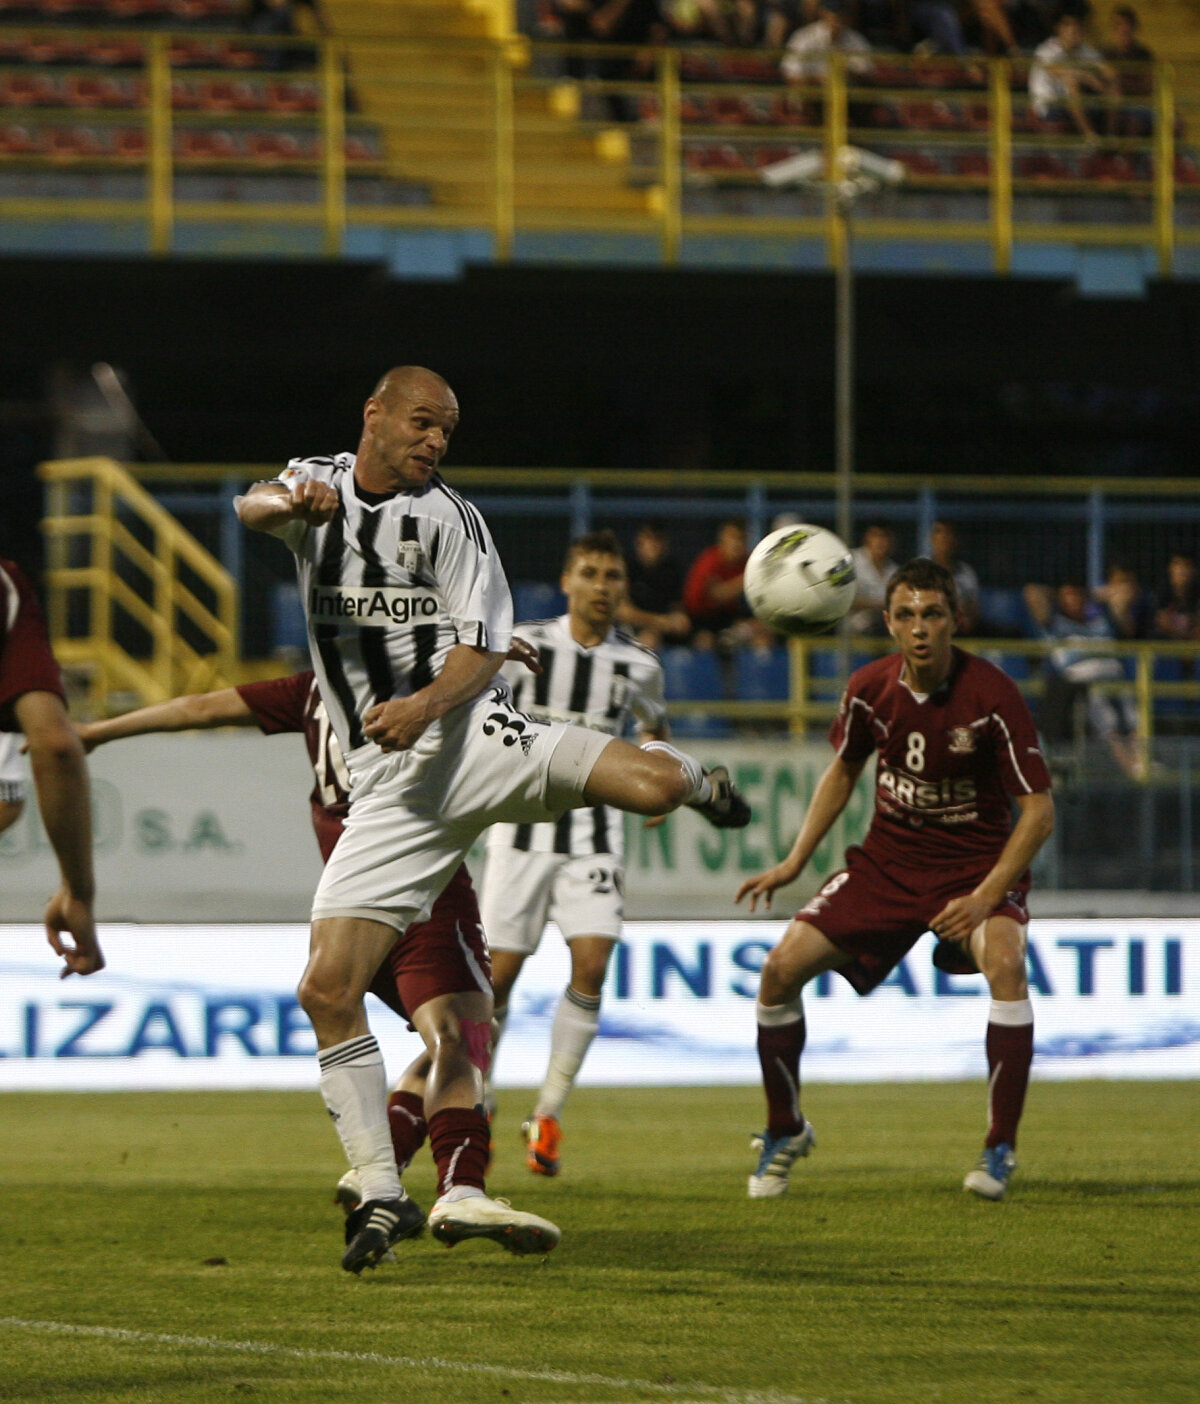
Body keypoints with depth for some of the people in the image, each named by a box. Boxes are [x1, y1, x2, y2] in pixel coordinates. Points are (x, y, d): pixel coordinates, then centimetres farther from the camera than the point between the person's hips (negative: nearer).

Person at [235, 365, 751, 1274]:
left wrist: (428, 704, -24)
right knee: (328, 989, -12)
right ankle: (383, 1197, -3)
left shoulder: (448, 518, 4)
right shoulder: (320, 488, 11)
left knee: (650, 780, -26)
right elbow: (253, 508, -12)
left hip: (472, 737, -2)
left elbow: (486, 645, -3)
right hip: (389, 787, 2)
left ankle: (696, 784, 15)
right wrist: (289, 503, -37)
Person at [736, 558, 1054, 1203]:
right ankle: (784, 1132, 15)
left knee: (1005, 962, -34)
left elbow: (1038, 810, -16)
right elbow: (842, 771, 14)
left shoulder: (992, 696, -20)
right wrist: (794, 862, 7)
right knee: (782, 967, -9)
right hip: (888, 858, 4)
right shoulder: (870, 689, -7)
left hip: (976, 864, -4)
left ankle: (1000, 1149, -21)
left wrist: (986, 897, -26)